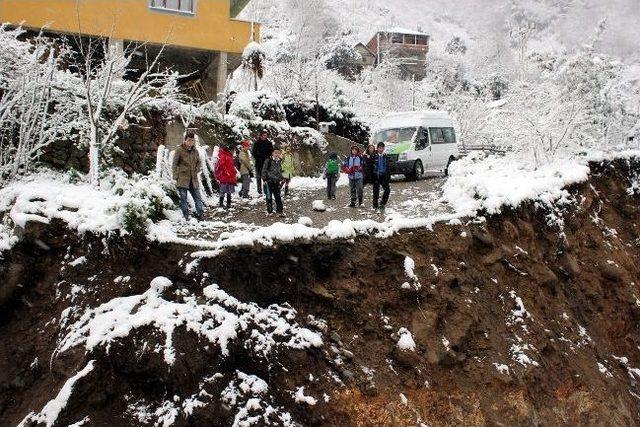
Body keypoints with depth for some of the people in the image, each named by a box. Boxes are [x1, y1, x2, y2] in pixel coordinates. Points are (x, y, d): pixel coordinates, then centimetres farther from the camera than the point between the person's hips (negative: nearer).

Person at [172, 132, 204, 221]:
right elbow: (174, 164, -4)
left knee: (198, 198, 7)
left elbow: (199, 163, 20)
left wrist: (196, 171, 5)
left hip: (194, 180, 4)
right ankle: (186, 217, 9)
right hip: (182, 179, -4)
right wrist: (176, 176, -7)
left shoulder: (195, 151, 8)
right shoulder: (179, 150, -6)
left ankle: (200, 214, 15)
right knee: (184, 199, 2)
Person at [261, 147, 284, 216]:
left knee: (278, 196, 7)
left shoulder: (279, 161, 10)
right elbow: (264, 170, -6)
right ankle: (269, 211, 11)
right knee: (269, 197, 2)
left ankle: (279, 210, 14)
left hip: (277, 181, 5)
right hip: (269, 181, -5)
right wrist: (264, 179, -11)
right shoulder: (268, 161, -8)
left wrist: (280, 180, 16)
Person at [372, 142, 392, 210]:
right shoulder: (374, 157, 0)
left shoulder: (386, 157, 8)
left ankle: (382, 203, -1)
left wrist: (389, 177, 7)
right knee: (376, 191, 1)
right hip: (376, 176, -2)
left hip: (384, 176, 2)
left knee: (387, 190, -13)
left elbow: (388, 168, 12)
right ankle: (375, 205, 12)